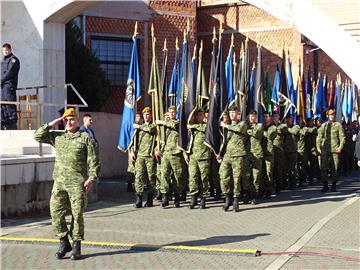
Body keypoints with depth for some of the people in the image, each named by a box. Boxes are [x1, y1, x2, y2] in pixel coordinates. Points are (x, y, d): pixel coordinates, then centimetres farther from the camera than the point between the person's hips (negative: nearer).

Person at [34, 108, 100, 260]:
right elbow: (38, 136, 12)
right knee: (56, 212, -1)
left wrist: (91, 178, -11)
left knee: (77, 214, 0)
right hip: (59, 182, 4)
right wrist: (51, 125, 4)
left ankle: (77, 246, 11)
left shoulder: (85, 138, 1)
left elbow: (93, 161, -2)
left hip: (78, 183, -4)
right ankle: (64, 243, 12)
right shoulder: (57, 137, 14)